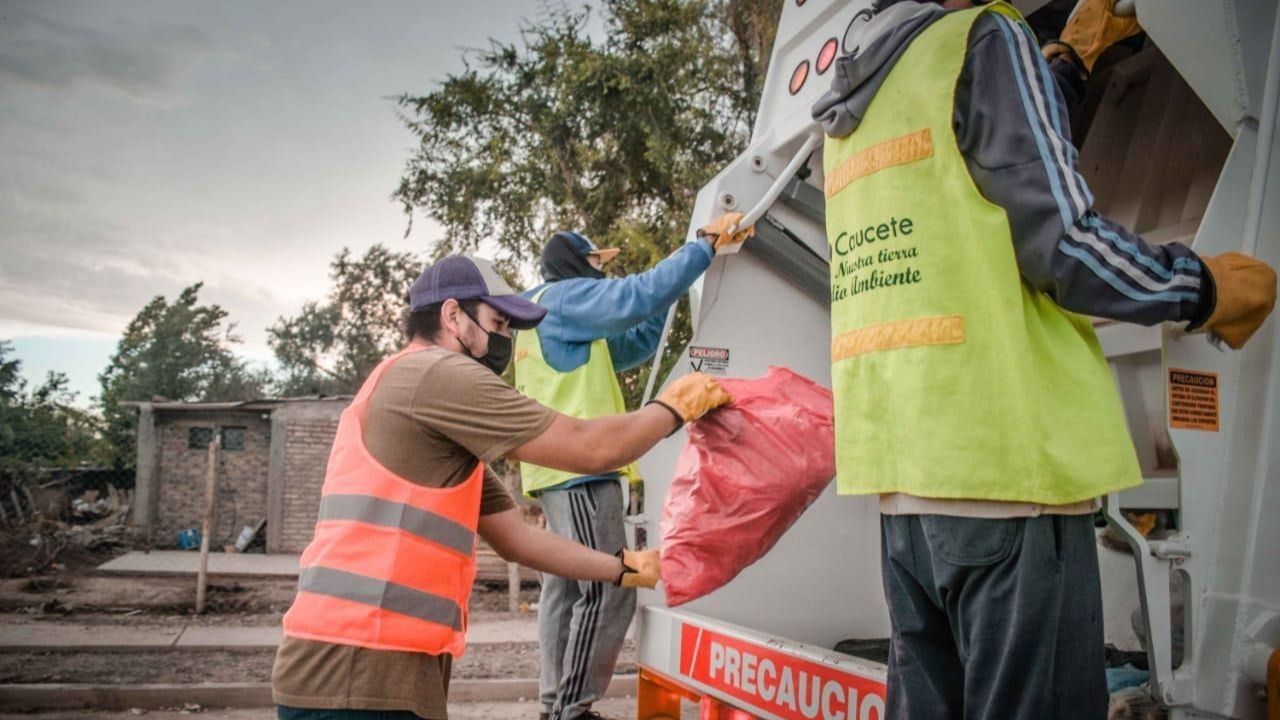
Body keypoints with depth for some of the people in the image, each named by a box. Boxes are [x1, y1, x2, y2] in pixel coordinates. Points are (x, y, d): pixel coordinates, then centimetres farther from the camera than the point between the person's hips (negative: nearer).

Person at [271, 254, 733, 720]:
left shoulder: (430, 411, 20)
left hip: (368, 669, 10)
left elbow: (516, 537, 19)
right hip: (359, 675, -10)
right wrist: (674, 407, 6)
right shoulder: (439, 373, -11)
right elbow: (589, 448, -10)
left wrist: (625, 568, 17)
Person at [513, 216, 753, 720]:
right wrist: (706, 244, -15)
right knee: (607, 592, -12)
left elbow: (632, 346, 25)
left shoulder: (539, 312, 28)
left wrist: (668, 287, 15)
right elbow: (636, 297, -19)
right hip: (580, 465, -11)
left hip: (559, 467, 11)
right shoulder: (564, 296, -2)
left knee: (566, 586, 10)